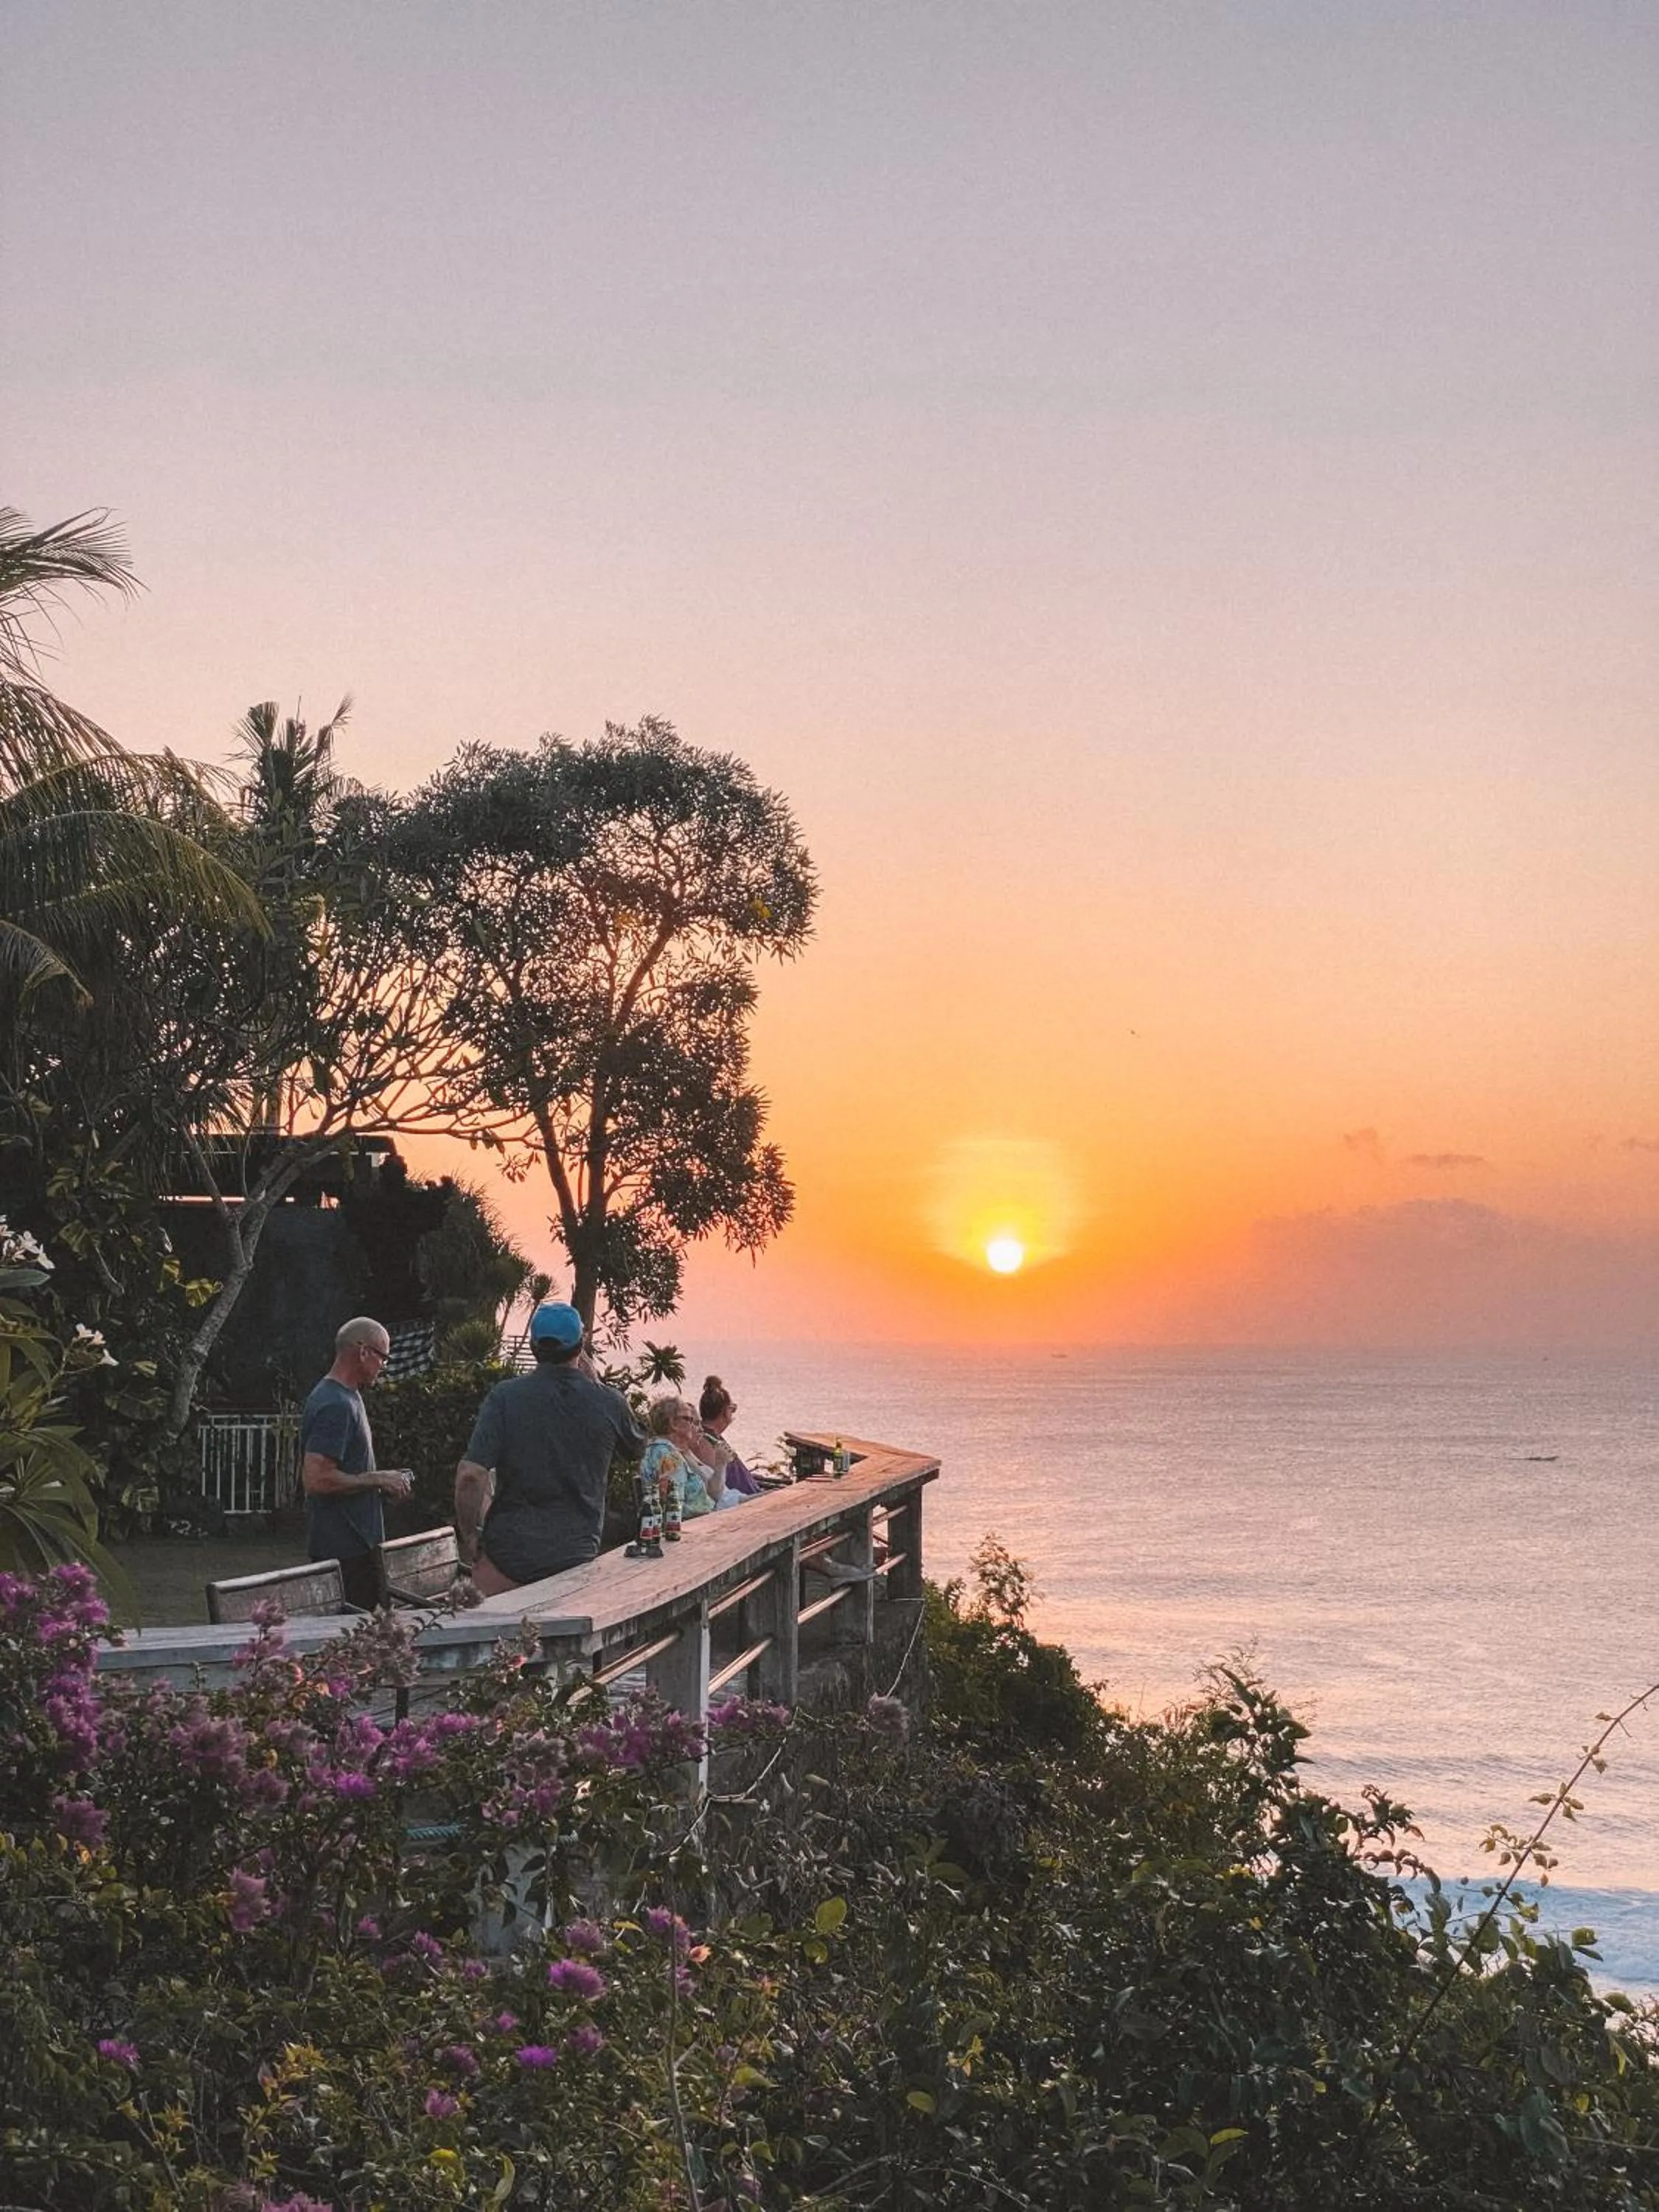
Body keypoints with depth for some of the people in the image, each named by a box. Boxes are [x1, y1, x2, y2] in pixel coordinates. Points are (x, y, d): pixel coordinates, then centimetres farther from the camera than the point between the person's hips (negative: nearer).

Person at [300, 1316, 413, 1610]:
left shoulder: (345, 1398, 16)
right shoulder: (336, 1406, -17)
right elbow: (317, 1480, -25)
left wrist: (381, 1480, 12)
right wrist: (377, 1480, -16)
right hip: (347, 1546, -10)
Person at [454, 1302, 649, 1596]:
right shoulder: (608, 1403, -1)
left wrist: (467, 1534, -1)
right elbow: (640, 1449, 21)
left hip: (507, 1550, -2)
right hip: (576, 1555, 2)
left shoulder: (505, 1397, -7)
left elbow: (470, 1475, -16)